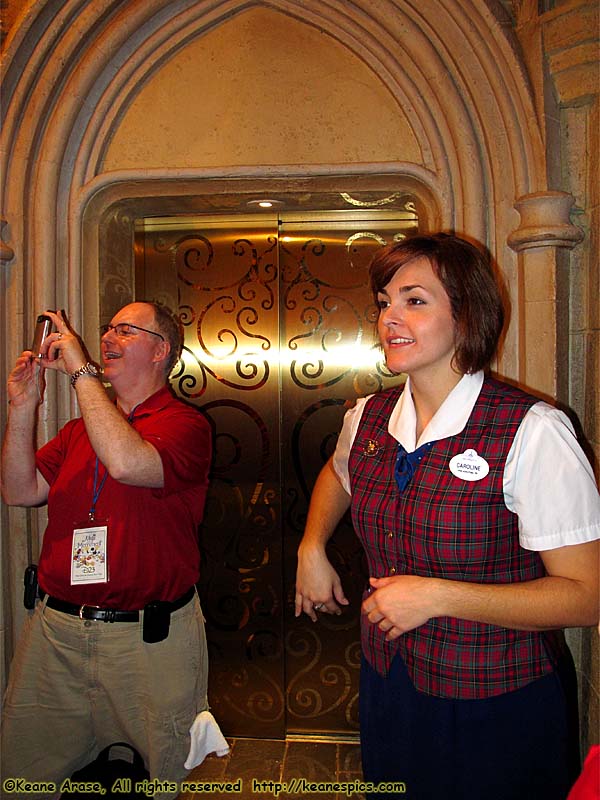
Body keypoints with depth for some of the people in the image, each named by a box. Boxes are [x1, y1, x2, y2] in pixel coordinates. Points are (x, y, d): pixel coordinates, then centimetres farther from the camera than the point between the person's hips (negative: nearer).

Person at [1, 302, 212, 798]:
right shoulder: (80, 427, 14)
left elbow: (127, 463, -28)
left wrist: (81, 370, -18)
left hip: (151, 641, -5)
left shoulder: (184, 423, -8)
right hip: (55, 631, 6)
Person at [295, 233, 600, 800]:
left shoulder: (532, 432, -22)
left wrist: (437, 595, -26)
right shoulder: (366, 419, -5)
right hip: (388, 685, 5)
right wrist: (312, 550, 5)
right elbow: (337, 474, 19)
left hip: (498, 708, -4)